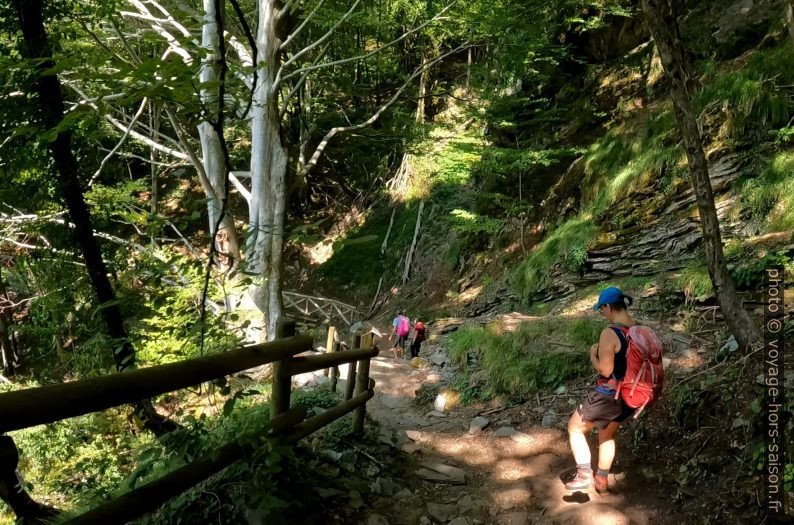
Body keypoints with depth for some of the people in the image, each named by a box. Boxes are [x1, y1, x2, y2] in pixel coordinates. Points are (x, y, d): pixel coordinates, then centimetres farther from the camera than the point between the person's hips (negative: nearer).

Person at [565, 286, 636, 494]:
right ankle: (602, 480, 38)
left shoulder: (610, 333, -23)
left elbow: (605, 370, -24)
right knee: (607, 435, 28)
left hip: (608, 395, -8)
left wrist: (593, 354, -5)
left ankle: (585, 476, 12)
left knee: (575, 428, 14)